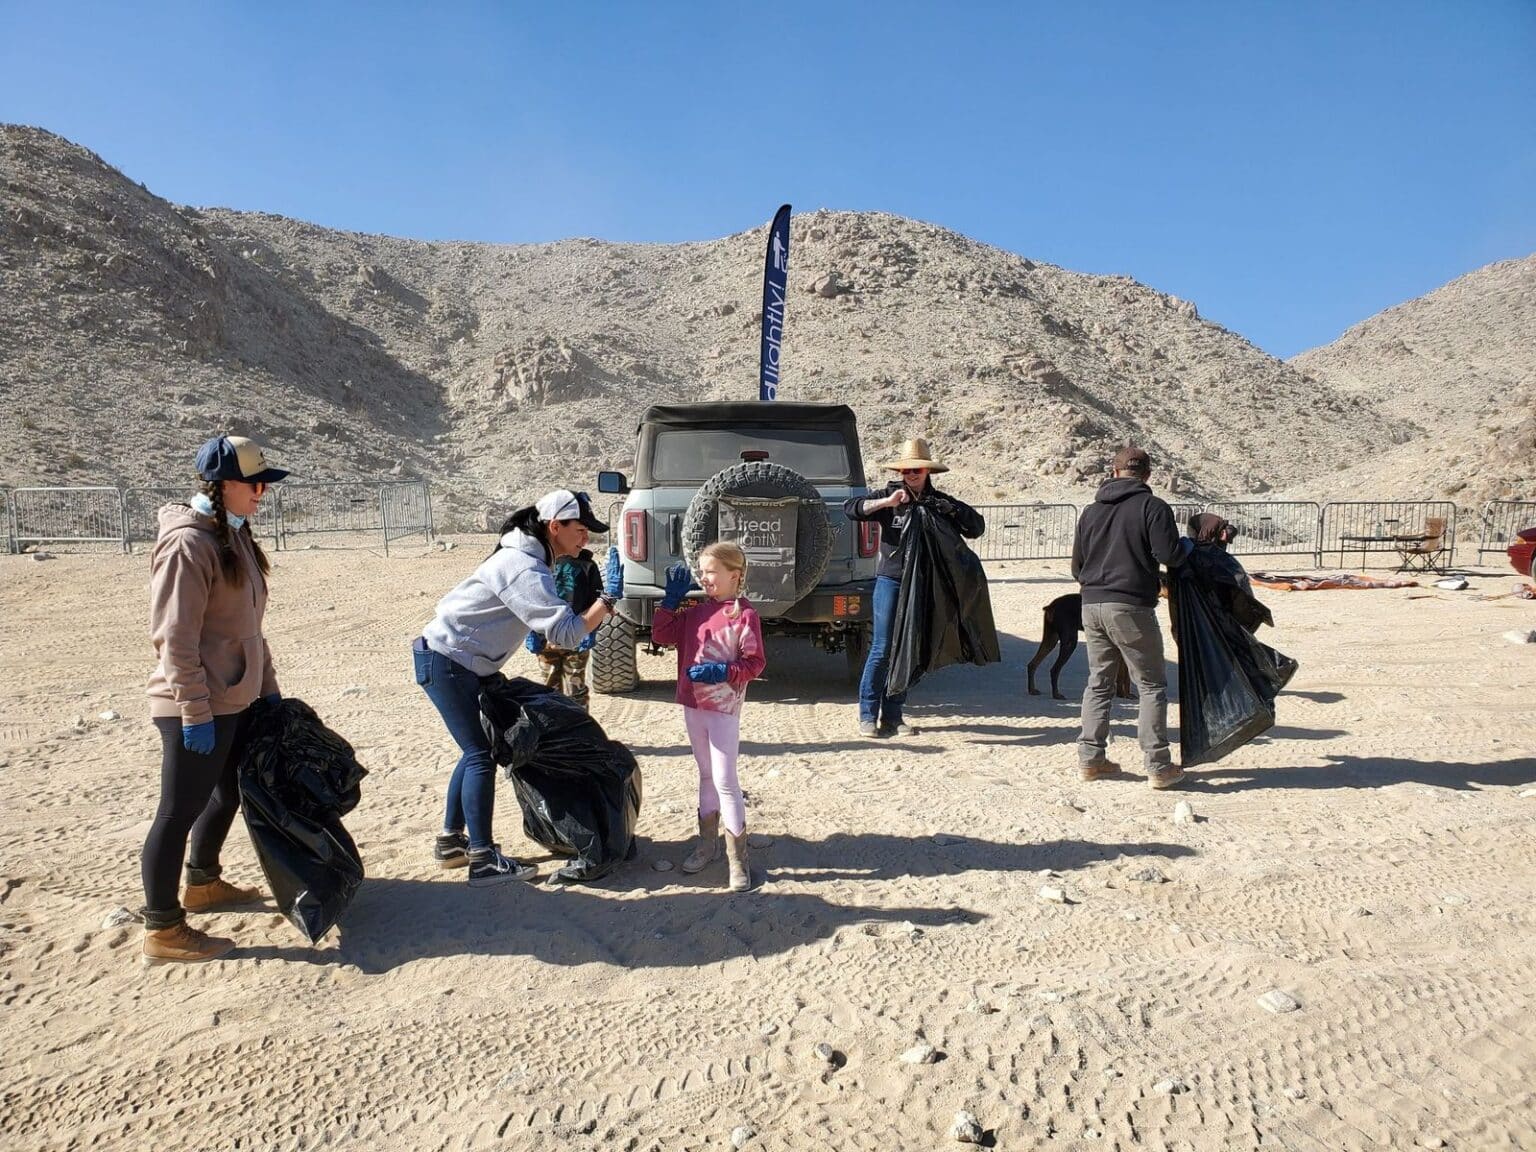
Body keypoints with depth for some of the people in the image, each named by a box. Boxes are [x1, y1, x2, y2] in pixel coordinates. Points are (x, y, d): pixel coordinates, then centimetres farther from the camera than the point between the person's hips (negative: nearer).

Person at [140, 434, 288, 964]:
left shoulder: (234, 535, 10)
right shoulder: (187, 544, -19)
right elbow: (176, 638, -21)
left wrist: (268, 685, 17)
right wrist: (196, 713, -21)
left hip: (238, 700, 10)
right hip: (198, 707, -10)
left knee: (228, 794, 22)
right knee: (181, 810, 0)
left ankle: (203, 884, 41)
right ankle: (162, 929, 12)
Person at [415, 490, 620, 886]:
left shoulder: (529, 559, 8)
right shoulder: (525, 569, -24)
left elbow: (551, 619, 11)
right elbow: (566, 633, -29)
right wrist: (609, 597, -27)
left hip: (460, 663, 10)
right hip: (445, 662, -10)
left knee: (475, 751, 15)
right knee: (480, 756, -8)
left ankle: (451, 842, 26)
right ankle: (484, 861, -3)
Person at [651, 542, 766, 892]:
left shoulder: (744, 615, -12)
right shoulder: (695, 611, 8)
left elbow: (754, 663, -12)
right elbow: (662, 635, 9)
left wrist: (722, 672, -25)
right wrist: (671, 599, 1)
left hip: (724, 709, -7)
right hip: (692, 705, 7)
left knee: (725, 780, -4)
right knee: (706, 775, 17)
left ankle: (737, 857, 4)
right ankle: (707, 842, 29)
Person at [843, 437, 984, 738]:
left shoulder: (939, 502, 7)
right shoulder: (890, 496, 0)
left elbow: (977, 527, 4)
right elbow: (850, 507, -9)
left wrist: (953, 511, -13)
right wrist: (886, 502, -20)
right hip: (890, 581, -3)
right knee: (882, 649, -6)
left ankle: (892, 716, 16)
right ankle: (867, 715, 2)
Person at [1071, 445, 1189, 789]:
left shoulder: (1090, 511, 12)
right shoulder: (1153, 507, -5)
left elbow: (1076, 566, 15)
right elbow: (1168, 554, -14)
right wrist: (1186, 546, 7)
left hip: (1092, 606, 6)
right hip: (1131, 607, -6)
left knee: (1098, 682, 16)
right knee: (1152, 684, 3)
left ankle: (1090, 757, 17)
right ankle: (1158, 766, 2)